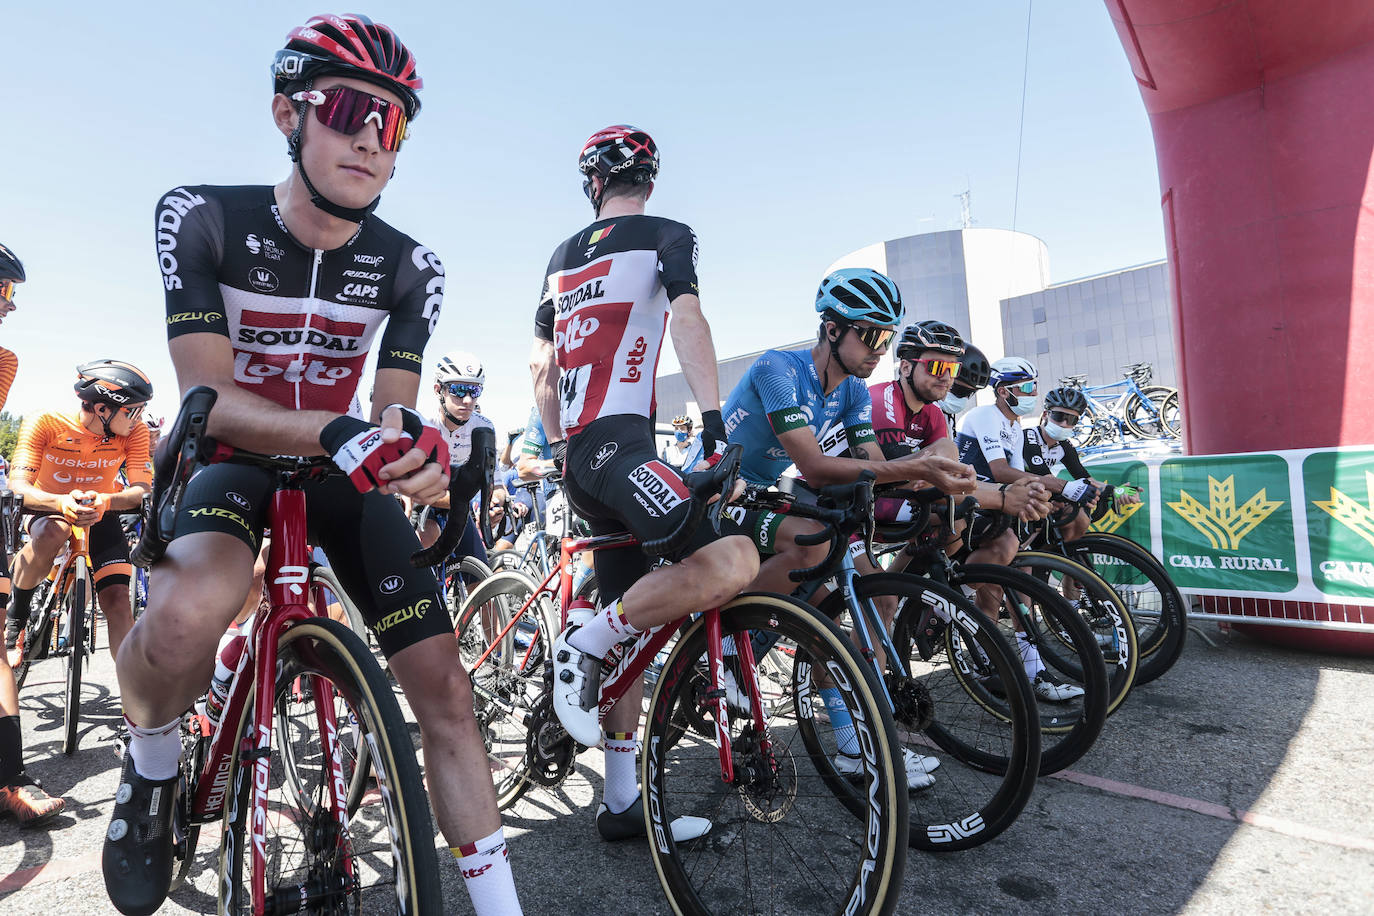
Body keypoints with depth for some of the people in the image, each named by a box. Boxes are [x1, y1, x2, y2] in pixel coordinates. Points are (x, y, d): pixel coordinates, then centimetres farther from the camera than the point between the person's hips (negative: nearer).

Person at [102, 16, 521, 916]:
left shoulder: (409, 267, -9)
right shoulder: (201, 218, -14)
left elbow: (396, 406, -10)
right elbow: (209, 399, -21)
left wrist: (411, 443, -36)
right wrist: (338, 430, -41)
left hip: (346, 473, 2)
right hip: (234, 460, -1)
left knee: (445, 688, -9)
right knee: (187, 614, -38)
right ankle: (152, 763, 0)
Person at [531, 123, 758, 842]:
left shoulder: (563, 256, 24)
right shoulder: (666, 236, 6)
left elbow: (540, 367, 25)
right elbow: (687, 318, -13)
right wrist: (713, 422, -18)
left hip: (577, 454, 8)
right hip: (619, 440, -8)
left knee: (632, 627, 11)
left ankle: (622, 802, 17)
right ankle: (586, 641, -11)